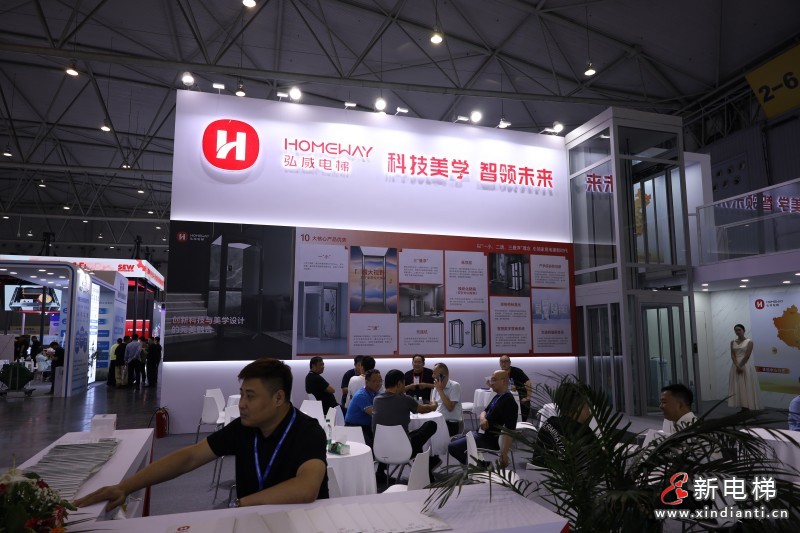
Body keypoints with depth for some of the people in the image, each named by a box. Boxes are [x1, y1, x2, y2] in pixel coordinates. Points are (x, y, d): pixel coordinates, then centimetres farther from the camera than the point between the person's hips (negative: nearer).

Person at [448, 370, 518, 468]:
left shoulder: (508, 401, -22)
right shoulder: (497, 397, 9)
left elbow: (510, 430, -28)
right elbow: (484, 411, 19)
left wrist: (504, 454, -34)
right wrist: (482, 418, -7)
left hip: (490, 440, -10)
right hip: (483, 433, 10)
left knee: (452, 447, -14)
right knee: (454, 440, 19)